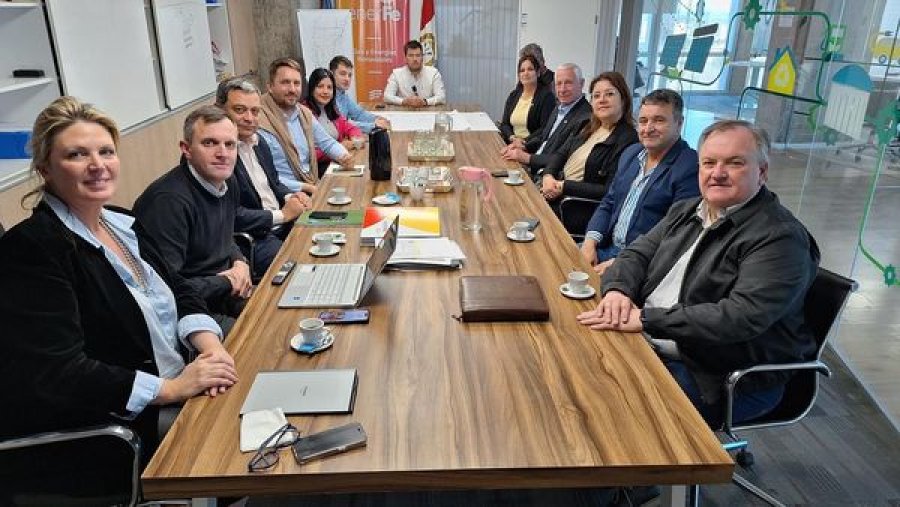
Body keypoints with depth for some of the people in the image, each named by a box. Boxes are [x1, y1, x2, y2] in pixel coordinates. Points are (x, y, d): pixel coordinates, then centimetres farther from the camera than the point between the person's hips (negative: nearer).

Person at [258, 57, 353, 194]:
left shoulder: (305, 113, 9)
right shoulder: (260, 122, -14)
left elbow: (327, 142, 23)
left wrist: (343, 156, 3)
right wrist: (304, 187, -19)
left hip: (313, 188, 8)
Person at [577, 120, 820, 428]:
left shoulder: (781, 237, -14)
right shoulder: (686, 211, 12)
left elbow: (742, 316, -26)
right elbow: (638, 253, 10)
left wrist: (646, 319, -29)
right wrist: (618, 288, -14)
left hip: (727, 378, -7)